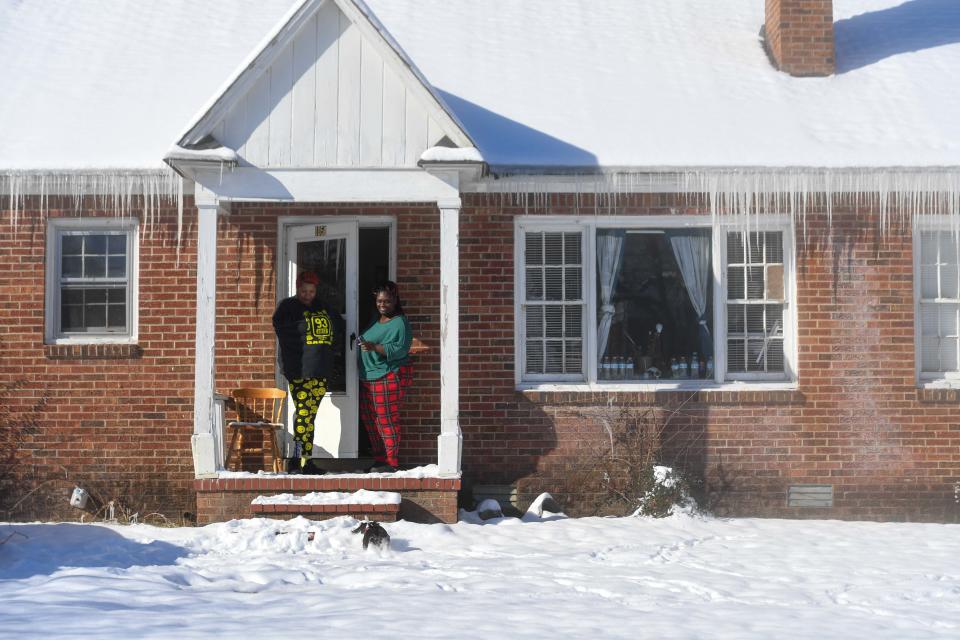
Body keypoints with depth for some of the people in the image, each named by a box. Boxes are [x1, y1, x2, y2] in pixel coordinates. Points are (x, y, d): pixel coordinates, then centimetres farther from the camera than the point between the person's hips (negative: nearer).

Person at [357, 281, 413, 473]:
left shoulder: (400, 323, -10)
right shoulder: (375, 321, 16)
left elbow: (399, 349, -21)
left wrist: (374, 347, -29)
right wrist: (361, 344, 11)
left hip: (389, 377, -9)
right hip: (368, 377, 9)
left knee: (386, 420, -8)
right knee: (368, 419, 12)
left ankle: (391, 462, -1)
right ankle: (379, 460, 21)